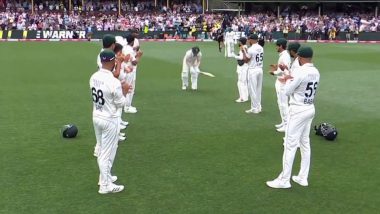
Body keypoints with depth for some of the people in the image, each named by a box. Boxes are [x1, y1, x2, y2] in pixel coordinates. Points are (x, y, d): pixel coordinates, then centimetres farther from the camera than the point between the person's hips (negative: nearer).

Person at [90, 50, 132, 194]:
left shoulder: (93, 78, -1)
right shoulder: (114, 81, -24)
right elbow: (120, 104, -13)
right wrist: (124, 91, 4)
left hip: (96, 117, 7)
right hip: (109, 120, -7)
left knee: (102, 150, 21)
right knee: (107, 152, 3)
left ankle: (105, 177, 36)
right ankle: (105, 185, 13)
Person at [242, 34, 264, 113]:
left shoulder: (251, 49, -16)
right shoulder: (261, 48, 7)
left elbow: (246, 60, -10)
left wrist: (243, 51, 3)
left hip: (252, 70, -8)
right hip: (260, 70, 8)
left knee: (252, 90, -1)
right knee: (258, 89, 14)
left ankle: (255, 108, 2)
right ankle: (258, 107, 20)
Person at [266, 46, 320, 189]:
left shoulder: (299, 72, -20)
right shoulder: (316, 72, 6)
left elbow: (287, 91, -13)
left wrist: (288, 80, 4)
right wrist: (289, 80, 11)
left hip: (298, 110, -8)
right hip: (310, 109, 8)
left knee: (290, 145, -3)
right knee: (305, 144, 14)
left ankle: (284, 180, 3)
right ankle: (303, 178, 21)